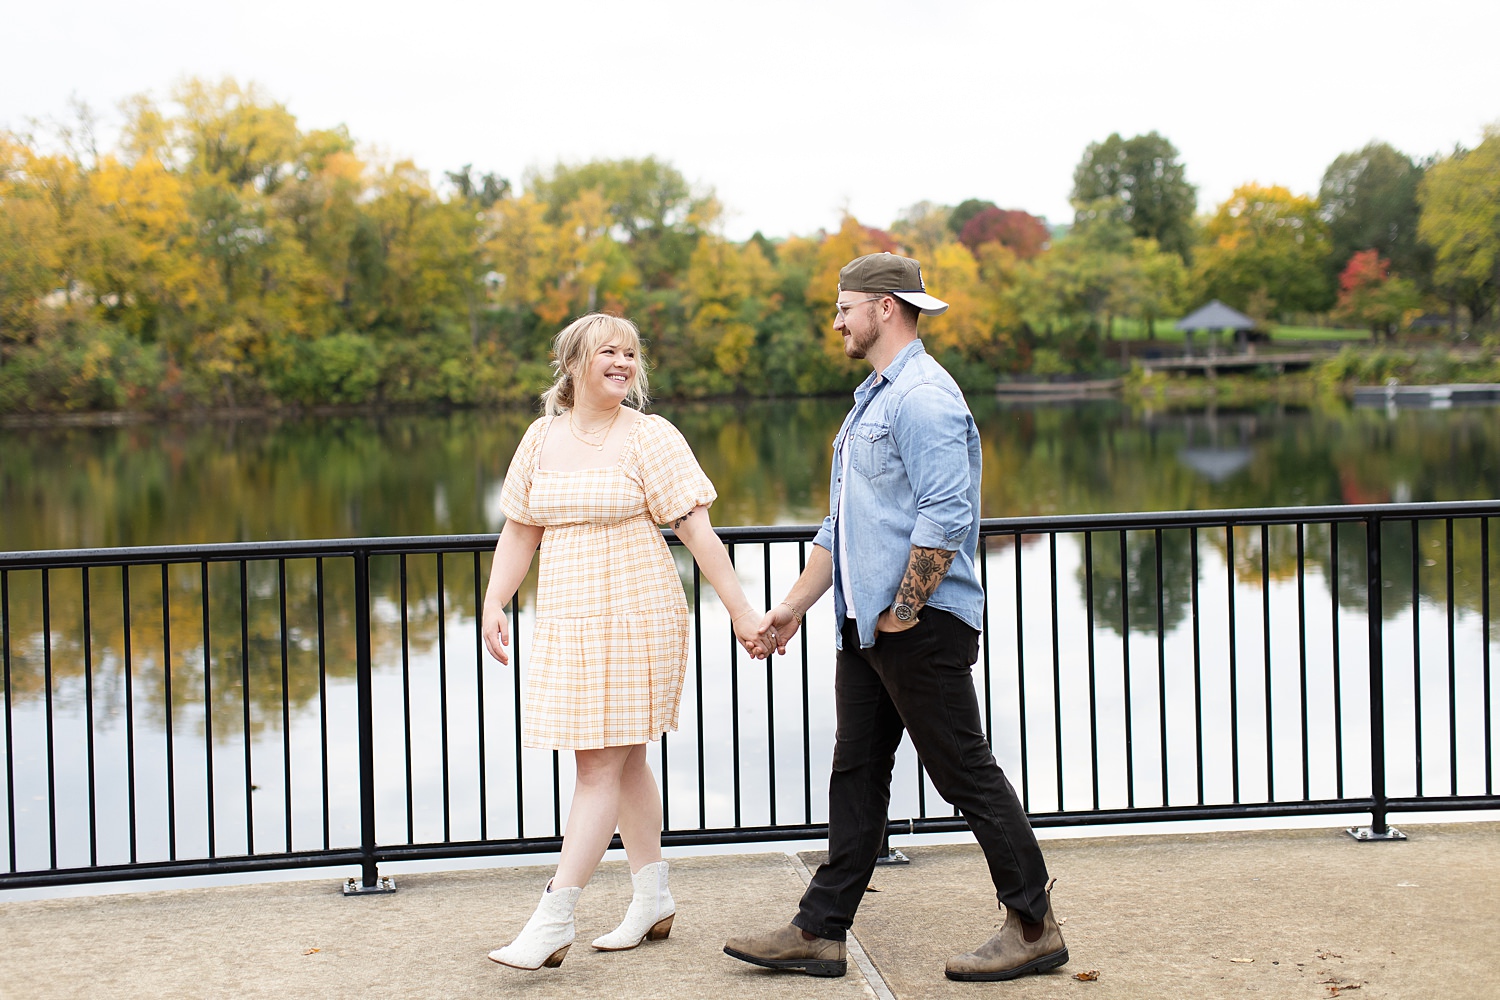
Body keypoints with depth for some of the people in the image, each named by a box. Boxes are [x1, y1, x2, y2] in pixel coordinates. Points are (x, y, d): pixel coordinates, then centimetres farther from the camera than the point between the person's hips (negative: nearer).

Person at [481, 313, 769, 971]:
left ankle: (553, 922, -7)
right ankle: (652, 902, 26)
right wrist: (494, 604, 4)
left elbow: (697, 531, -7)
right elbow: (519, 530, 15)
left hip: (634, 619, -6)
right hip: (566, 621, 6)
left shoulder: (651, 437, -6)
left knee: (600, 765, -7)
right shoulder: (542, 437, 9)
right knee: (625, 761, 14)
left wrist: (741, 611, -8)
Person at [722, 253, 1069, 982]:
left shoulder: (924, 396, -14)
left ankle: (1035, 928, 10)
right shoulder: (871, 400, 20)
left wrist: (903, 610, -18)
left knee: (966, 774, -2)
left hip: (922, 625, -10)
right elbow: (841, 524, 23)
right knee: (856, 774, 10)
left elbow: (946, 517, -24)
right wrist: (793, 606, 19)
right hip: (866, 626, 10)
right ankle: (819, 932, 15)